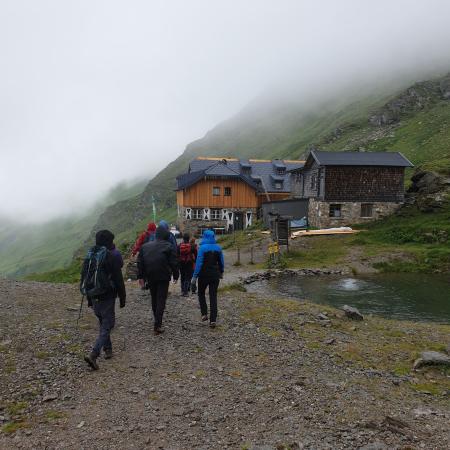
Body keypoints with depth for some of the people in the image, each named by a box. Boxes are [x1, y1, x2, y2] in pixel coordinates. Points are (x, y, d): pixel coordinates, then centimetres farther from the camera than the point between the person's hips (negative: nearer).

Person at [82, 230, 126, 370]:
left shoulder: (89, 256, 6)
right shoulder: (112, 257, -14)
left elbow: (84, 277, 12)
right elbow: (118, 280, -13)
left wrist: (89, 298, 20)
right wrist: (122, 298, -4)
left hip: (94, 297, 7)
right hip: (107, 297, -7)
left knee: (102, 323, 23)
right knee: (107, 325, 0)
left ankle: (107, 349, 32)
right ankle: (93, 354, -13)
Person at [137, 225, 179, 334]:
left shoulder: (145, 246, 9)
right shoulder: (168, 246, -4)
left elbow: (140, 262, 8)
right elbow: (174, 263, -7)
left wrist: (140, 276, 11)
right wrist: (175, 275, 2)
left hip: (150, 277, 5)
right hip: (163, 277, -4)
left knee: (154, 300, 18)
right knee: (161, 300, -3)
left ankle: (158, 322, 29)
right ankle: (157, 325, -9)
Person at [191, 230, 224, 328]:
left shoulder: (203, 247, -12)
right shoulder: (218, 248, 2)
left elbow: (199, 263, -15)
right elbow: (221, 262, 11)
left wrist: (195, 276, -12)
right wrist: (221, 272, 25)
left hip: (204, 274, -3)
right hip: (215, 275, 3)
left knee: (201, 293, 19)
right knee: (213, 296, 6)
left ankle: (204, 314, 9)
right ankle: (213, 320, 0)